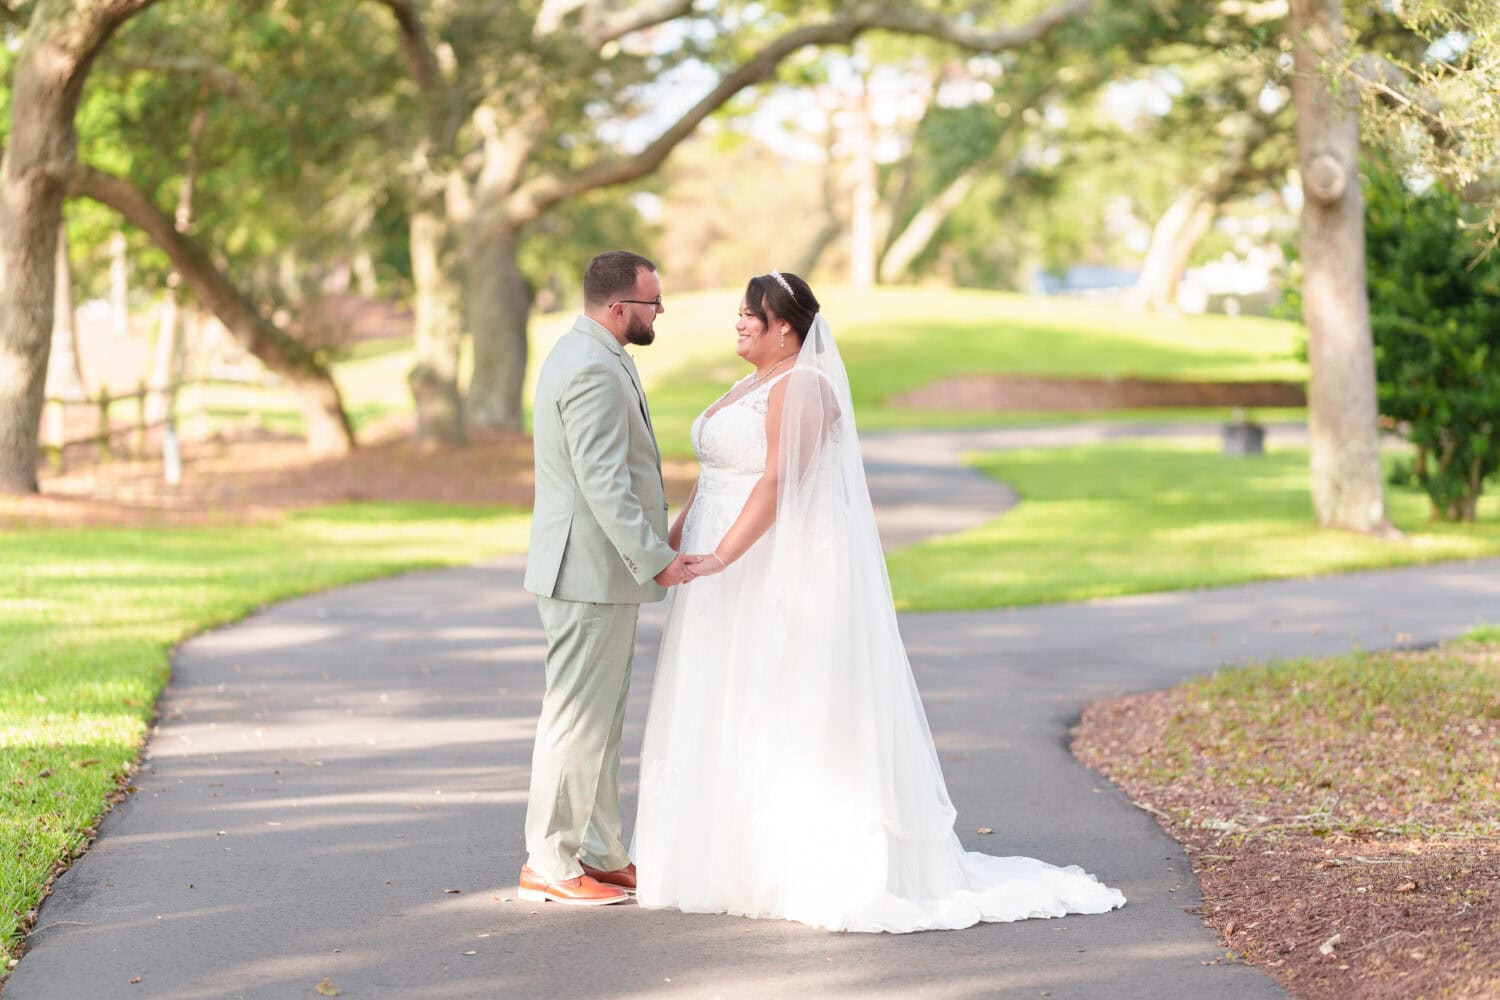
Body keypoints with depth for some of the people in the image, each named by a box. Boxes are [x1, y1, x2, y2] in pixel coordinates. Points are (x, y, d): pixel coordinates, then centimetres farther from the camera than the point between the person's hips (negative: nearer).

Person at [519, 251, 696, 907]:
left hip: (601, 566, 11)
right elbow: (603, 483, -24)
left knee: (601, 723, 15)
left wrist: (649, 550, 22)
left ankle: (600, 854, 22)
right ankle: (548, 864, 3)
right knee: (577, 718, -4)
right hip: (591, 570, -11)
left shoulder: (585, 355, 15)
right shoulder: (594, 369, -19)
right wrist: (655, 559, -21)